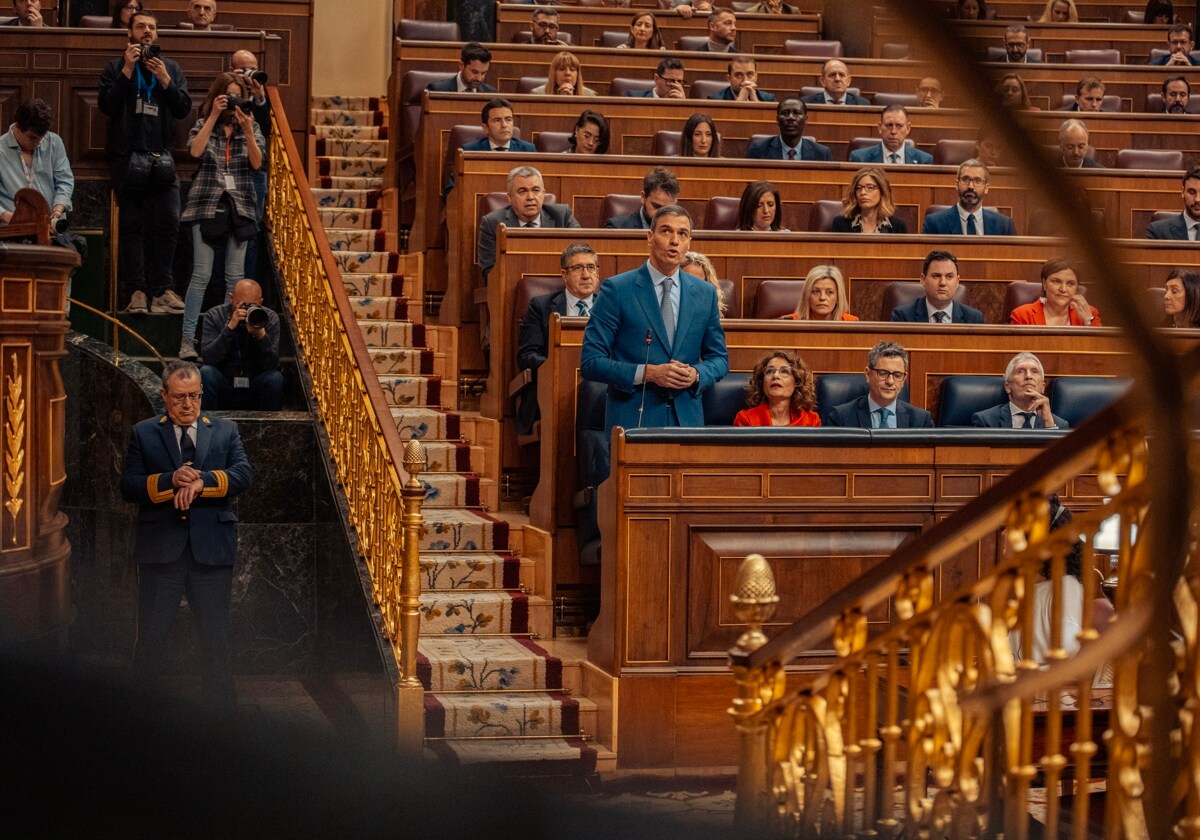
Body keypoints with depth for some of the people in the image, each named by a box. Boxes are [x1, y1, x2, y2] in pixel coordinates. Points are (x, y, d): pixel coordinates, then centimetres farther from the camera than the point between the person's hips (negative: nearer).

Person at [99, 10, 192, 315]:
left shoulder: (172, 69, 15)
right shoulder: (116, 68, 9)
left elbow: (184, 108, 5)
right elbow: (107, 105, -5)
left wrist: (165, 80, -8)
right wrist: (127, 71, -10)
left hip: (161, 155, 2)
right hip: (127, 154, -2)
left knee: (167, 223, -7)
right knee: (132, 225, -4)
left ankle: (161, 290, -3)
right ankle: (136, 292, -6)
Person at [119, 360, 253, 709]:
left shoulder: (225, 431, 10)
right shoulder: (143, 433, 7)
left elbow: (243, 474, -4)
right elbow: (128, 486, -3)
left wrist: (201, 481, -19)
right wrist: (170, 480, -19)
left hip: (212, 550, 1)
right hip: (160, 551, -1)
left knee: (217, 640, 5)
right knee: (151, 640, 5)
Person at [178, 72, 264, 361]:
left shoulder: (251, 127, 9)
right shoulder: (204, 124, 6)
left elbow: (257, 163, -4)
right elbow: (195, 150, -14)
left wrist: (247, 130, -16)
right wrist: (214, 116, -15)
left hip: (240, 206, 2)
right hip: (207, 204, -2)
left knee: (235, 276, 3)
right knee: (201, 274, -8)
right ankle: (187, 340, -4)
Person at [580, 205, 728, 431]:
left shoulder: (705, 294, 9)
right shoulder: (617, 289, -3)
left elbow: (719, 359, 16)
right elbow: (590, 362, -7)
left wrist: (697, 374, -7)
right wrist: (647, 373, -17)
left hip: (687, 419, 3)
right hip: (632, 420, -3)